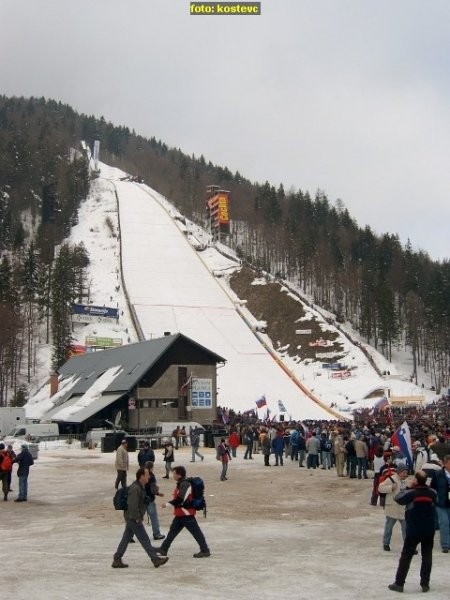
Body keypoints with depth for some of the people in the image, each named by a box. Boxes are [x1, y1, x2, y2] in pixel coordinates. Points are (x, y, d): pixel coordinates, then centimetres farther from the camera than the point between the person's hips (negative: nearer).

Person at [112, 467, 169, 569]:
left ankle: (116, 560, 17)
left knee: (126, 539, 12)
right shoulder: (135, 489, -22)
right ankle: (155, 559, 3)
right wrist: (138, 518, -21)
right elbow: (132, 505, -26)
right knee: (144, 539, -3)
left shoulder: (141, 487, 11)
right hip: (134, 519, -10)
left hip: (131, 518, 10)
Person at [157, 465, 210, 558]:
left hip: (186, 514, -11)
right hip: (180, 514, 11)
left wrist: (167, 504, -18)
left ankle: (205, 551, 4)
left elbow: (180, 499, -26)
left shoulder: (185, 484, -20)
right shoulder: (181, 483, 12)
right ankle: (163, 549, 22)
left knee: (196, 532, -3)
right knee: (173, 531, 15)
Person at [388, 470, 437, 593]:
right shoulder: (432, 493, -3)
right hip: (429, 530, 3)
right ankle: (425, 584, 13)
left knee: (406, 556, 4)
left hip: (413, 530, -3)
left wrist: (408, 487, 0)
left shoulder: (411, 493, -14)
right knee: (427, 556, 12)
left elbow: (398, 498, -2)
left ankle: (399, 583, 6)